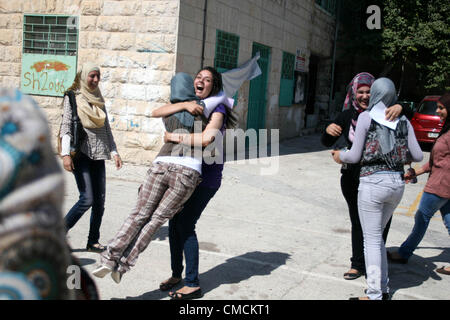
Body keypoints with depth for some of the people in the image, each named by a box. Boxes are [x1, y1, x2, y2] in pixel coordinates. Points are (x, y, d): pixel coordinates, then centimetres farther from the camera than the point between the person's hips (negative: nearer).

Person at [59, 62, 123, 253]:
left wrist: (114, 152, 12)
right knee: (87, 199, -13)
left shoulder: (99, 99, 17)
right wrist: (66, 153, -14)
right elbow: (66, 126, -5)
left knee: (100, 201, 1)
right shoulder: (72, 97, 1)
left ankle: (93, 242, 10)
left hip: (98, 155, 6)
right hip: (81, 153, -5)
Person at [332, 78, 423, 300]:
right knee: (377, 236, 20)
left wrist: (340, 156, 16)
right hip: (397, 182, 5)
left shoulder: (366, 117, -4)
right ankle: (383, 288, 25)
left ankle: (375, 294, 7)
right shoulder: (403, 121, 8)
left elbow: (355, 156, -4)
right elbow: (418, 156, 8)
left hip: (372, 181, -5)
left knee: (372, 239, 3)